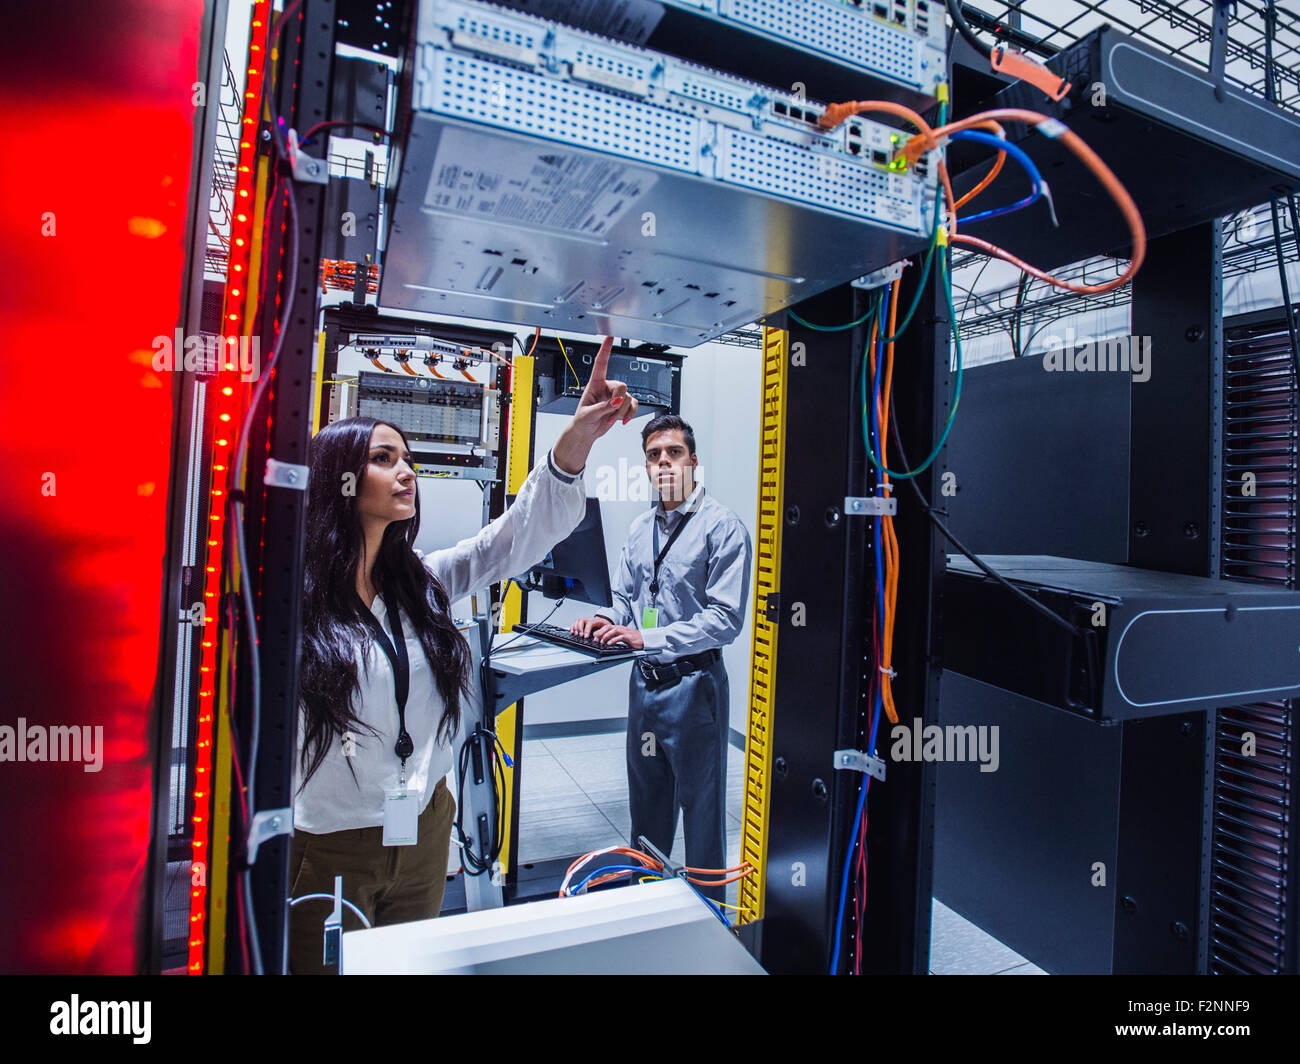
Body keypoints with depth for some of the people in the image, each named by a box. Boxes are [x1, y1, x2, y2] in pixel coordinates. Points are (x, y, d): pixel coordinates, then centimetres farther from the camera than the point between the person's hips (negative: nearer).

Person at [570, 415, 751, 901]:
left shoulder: (722, 526, -12)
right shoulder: (641, 528, 9)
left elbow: (725, 618, -19)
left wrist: (647, 638, -23)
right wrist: (607, 619, -6)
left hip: (692, 684, -6)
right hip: (644, 680, 7)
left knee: (700, 804, 9)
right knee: (646, 799, 21)